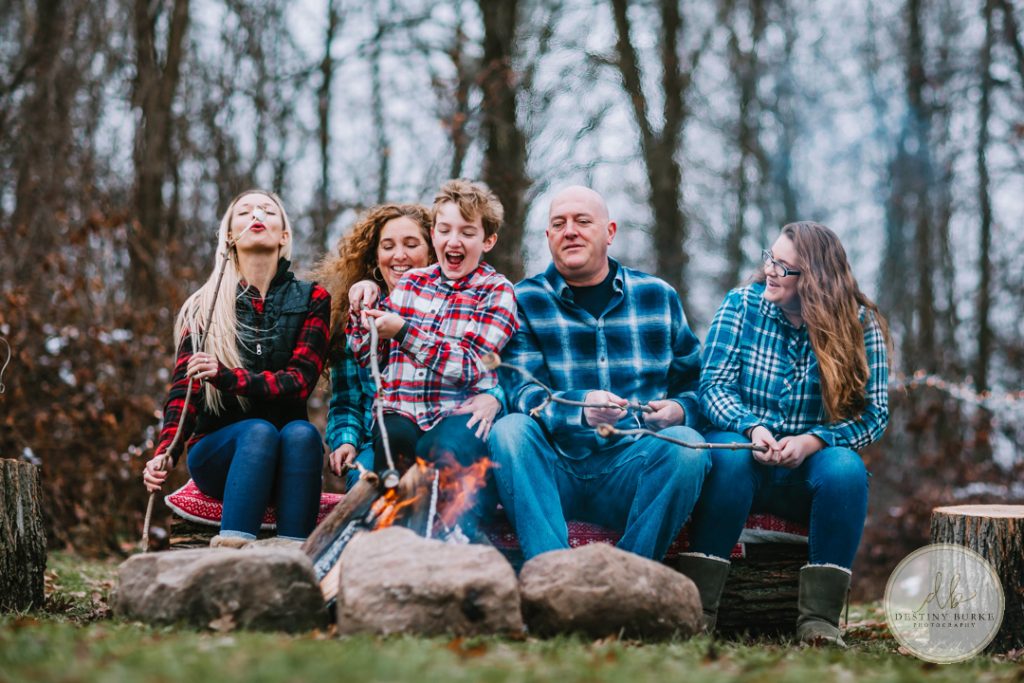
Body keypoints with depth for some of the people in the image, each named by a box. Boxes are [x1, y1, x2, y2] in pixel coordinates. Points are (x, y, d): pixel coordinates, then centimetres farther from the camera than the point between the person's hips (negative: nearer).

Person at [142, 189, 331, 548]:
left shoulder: (312, 299, 6)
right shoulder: (204, 305, 6)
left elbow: (299, 381, -8)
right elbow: (184, 387, -4)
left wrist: (227, 377, -25)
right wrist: (165, 452, -24)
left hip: (286, 458, 1)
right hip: (218, 452, 0)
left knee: (301, 433, -32)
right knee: (259, 431, -33)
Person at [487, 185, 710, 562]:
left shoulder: (658, 296, 14)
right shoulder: (525, 301, 8)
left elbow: (696, 384, 17)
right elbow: (524, 393, -5)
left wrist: (680, 410, -8)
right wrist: (581, 409, -27)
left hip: (635, 468, 1)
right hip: (554, 471, -1)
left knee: (686, 445, -29)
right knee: (508, 430, -30)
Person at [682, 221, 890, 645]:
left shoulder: (860, 324, -3)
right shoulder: (741, 305, -1)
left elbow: (874, 412, -9)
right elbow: (713, 385, -7)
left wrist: (812, 441, -26)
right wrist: (752, 428, -27)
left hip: (810, 471, 0)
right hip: (747, 456, 0)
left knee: (846, 467, -32)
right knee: (729, 453, -34)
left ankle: (819, 616, -31)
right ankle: (699, 606, -33)